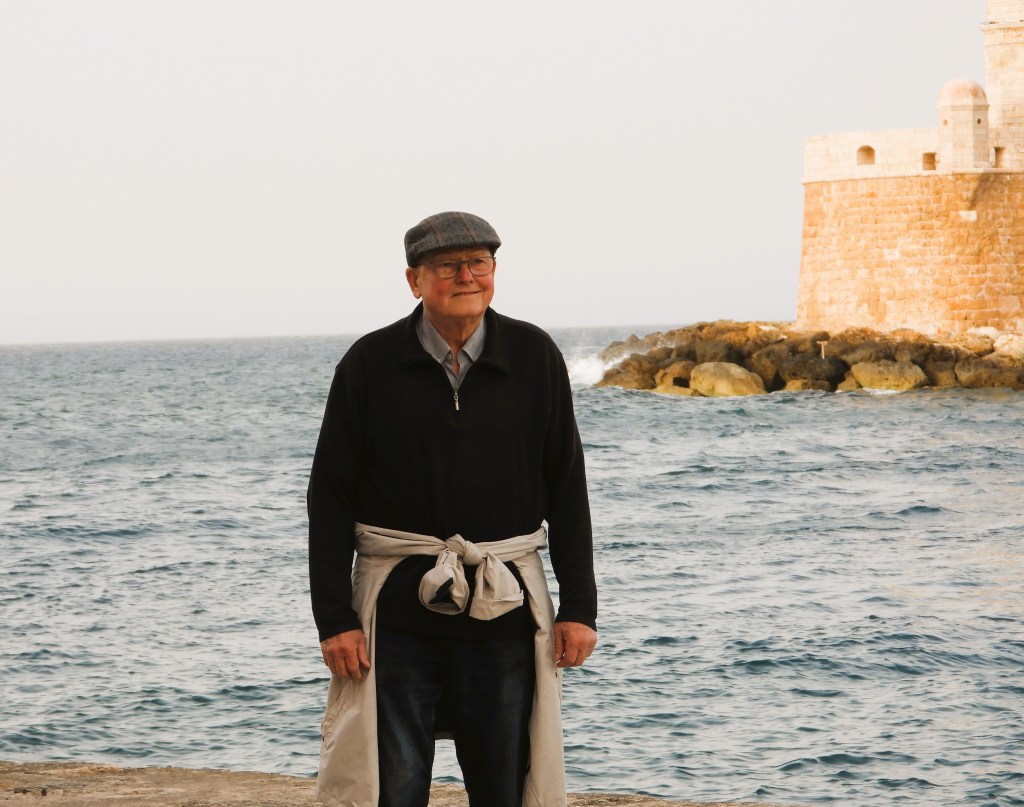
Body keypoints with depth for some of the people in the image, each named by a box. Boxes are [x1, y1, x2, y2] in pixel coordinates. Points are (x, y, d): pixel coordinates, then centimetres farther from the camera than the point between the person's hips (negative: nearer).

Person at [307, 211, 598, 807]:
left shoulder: (534, 357, 3)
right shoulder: (371, 364, -1)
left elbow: (567, 489, 7)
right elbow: (329, 497, 1)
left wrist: (579, 606, 2)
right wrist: (333, 617, -6)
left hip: (505, 608, 1)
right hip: (398, 607, -1)